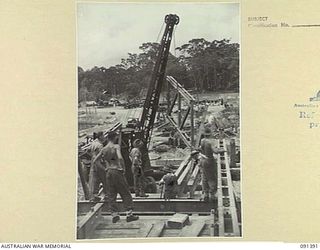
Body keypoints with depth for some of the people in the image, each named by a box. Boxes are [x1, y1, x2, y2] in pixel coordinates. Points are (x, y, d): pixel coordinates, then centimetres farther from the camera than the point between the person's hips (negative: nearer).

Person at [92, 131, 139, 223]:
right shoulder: (116, 146, -6)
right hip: (117, 171, -5)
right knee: (125, 193, 2)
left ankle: (114, 214, 5)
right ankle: (129, 214, 0)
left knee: (111, 195, 9)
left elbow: (94, 161, 10)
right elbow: (120, 158, -22)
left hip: (108, 172, 5)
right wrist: (123, 168, -10)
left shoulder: (103, 149, 9)